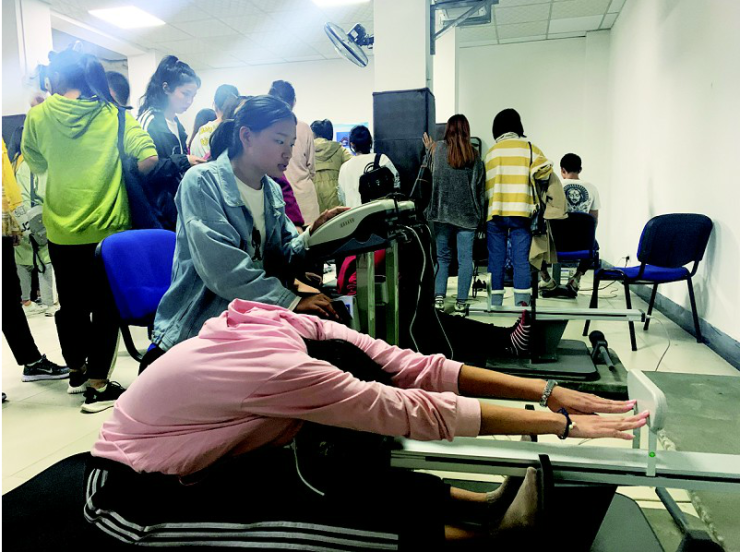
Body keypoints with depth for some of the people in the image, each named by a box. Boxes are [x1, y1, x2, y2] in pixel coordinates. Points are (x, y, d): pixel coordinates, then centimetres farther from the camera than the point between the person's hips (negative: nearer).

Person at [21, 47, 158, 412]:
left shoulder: (40, 116, 0)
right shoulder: (112, 114, -2)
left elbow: (36, 165, 15)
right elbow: (148, 158, -14)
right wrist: (122, 179, 4)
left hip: (61, 231, 2)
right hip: (107, 227, -2)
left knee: (70, 304, 17)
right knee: (105, 306, 6)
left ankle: (76, 372, 34)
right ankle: (97, 387, 8)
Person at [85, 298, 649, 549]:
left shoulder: (303, 331, -16)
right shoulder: (283, 371, -36)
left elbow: (417, 367, -20)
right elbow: (415, 411, -36)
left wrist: (548, 390, -20)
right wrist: (562, 424, -32)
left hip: (192, 460, 7)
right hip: (134, 492, -7)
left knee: (355, 481, -7)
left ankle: (486, 504, -1)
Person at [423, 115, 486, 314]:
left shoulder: (439, 149, -2)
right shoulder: (475, 157, 2)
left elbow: (431, 174, 5)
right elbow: (480, 189, 4)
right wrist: (480, 216, 12)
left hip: (442, 213, 0)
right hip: (467, 214, 0)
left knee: (442, 257, 9)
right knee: (465, 258, 4)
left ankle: (439, 297, 2)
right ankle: (461, 302, 6)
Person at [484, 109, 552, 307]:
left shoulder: (490, 153, 13)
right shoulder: (529, 148, 4)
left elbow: (485, 186, 11)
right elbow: (543, 172, -7)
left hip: (495, 212, 2)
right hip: (521, 212, -2)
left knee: (496, 258, 5)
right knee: (521, 258, -1)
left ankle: (495, 302, 8)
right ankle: (522, 301, -4)